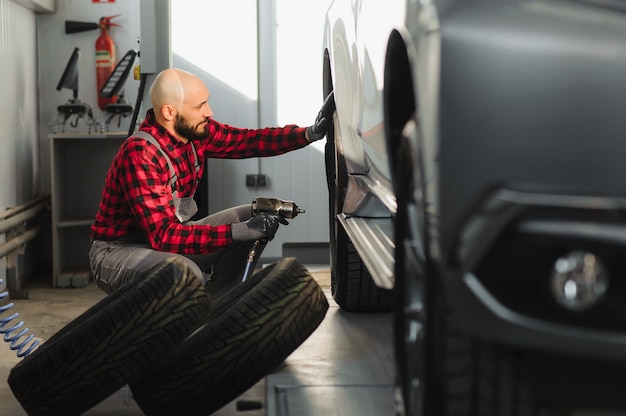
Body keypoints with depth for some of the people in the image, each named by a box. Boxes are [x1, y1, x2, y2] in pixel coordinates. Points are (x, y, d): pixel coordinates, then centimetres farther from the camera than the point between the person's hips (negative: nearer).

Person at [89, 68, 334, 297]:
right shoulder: (139, 155, -29)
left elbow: (248, 140, -2)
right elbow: (164, 236, -33)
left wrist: (309, 134, -16)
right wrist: (239, 232, -36)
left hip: (170, 235, 8)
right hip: (117, 253, -8)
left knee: (255, 217, 0)